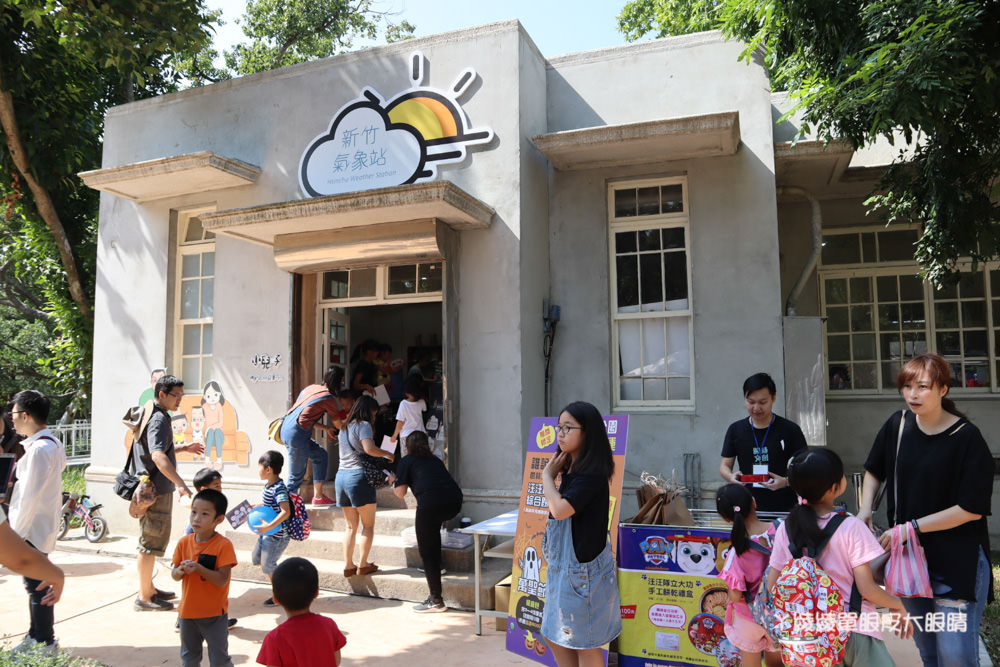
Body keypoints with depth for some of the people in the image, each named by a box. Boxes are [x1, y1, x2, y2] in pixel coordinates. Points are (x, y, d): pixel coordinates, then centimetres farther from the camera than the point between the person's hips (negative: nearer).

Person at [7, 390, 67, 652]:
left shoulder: (38, 450, -21)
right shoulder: (53, 444, 9)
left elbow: (30, 497, -22)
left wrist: (16, 532, -15)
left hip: (32, 529, -10)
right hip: (42, 526, 10)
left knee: (36, 586, 0)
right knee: (37, 584, 19)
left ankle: (44, 643, 10)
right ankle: (37, 636, 31)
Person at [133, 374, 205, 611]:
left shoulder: (151, 415, 14)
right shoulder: (159, 419, -19)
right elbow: (158, 457, -33)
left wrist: (184, 448, 23)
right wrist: (181, 483, -39)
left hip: (154, 487, 11)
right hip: (156, 490, -11)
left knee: (150, 541, 19)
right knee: (151, 543, -2)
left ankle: (149, 589, 31)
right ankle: (144, 598, 7)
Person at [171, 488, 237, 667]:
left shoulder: (223, 545, -18)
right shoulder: (184, 542, -3)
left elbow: (222, 580, -22)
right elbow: (174, 575, 2)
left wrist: (198, 568, -32)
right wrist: (180, 571, -20)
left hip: (214, 613, -5)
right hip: (188, 611, 5)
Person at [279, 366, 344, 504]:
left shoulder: (312, 387, 16)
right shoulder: (329, 398, -7)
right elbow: (338, 425, 5)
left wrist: (326, 428, 24)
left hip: (286, 428, 9)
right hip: (297, 434, -9)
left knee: (321, 456, 20)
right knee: (297, 477, 0)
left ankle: (318, 496, 24)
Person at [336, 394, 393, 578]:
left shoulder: (345, 427, 18)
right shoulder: (363, 425, -7)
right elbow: (369, 448, -22)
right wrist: (387, 454, -6)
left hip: (341, 475, 8)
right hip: (358, 475, -8)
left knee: (351, 526, 12)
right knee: (368, 524, 4)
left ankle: (348, 565, 12)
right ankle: (363, 564, 5)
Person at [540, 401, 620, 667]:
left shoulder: (591, 474, -21)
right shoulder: (570, 470, 6)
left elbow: (560, 509, -30)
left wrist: (547, 475, -18)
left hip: (583, 568, -9)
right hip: (564, 565, 9)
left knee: (584, 643, 7)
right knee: (556, 636, 19)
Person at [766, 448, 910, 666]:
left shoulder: (785, 529, -4)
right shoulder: (851, 528, -16)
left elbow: (772, 587, -1)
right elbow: (867, 589, -14)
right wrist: (898, 605, 4)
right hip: (854, 631, -4)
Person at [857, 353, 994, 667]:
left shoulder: (967, 437, -15)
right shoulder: (898, 425, -1)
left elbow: (973, 508, -17)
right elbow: (874, 470, 15)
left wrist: (912, 527, -19)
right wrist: (865, 509, 1)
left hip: (958, 561, -5)